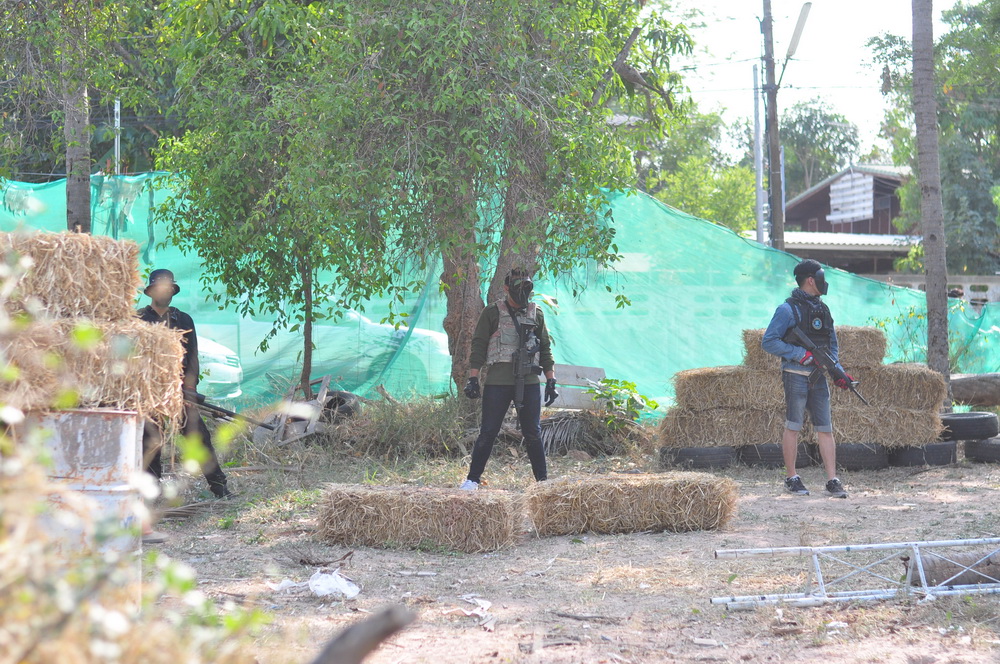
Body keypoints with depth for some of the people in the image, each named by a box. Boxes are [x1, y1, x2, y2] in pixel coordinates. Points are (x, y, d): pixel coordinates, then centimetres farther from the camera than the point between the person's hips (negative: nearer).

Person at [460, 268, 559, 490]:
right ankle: (473, 479, 7)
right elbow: (478, 347, 0)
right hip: (498, 381, -2)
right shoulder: (492, 313, 2)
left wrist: (551, 381, 11)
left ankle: (542, 480, 12)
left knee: (533, 433, 5)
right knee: (488, 432, -1)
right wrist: (473, 379, -7)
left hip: (529, 382, 2)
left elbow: (545, 350, 16)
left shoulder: (536, 314, 11)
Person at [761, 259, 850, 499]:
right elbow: (769, 342, -13)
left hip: (818, 377, 6)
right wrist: (801, 354, -19)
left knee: (825, 429, 3)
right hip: (796, 376, -6)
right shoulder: (788, 309, -9)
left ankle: (832, 481, 3)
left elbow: (831, 345, 20)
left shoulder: (823, 309, 13)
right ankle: (791, 479, 10)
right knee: (793, 427, 2)